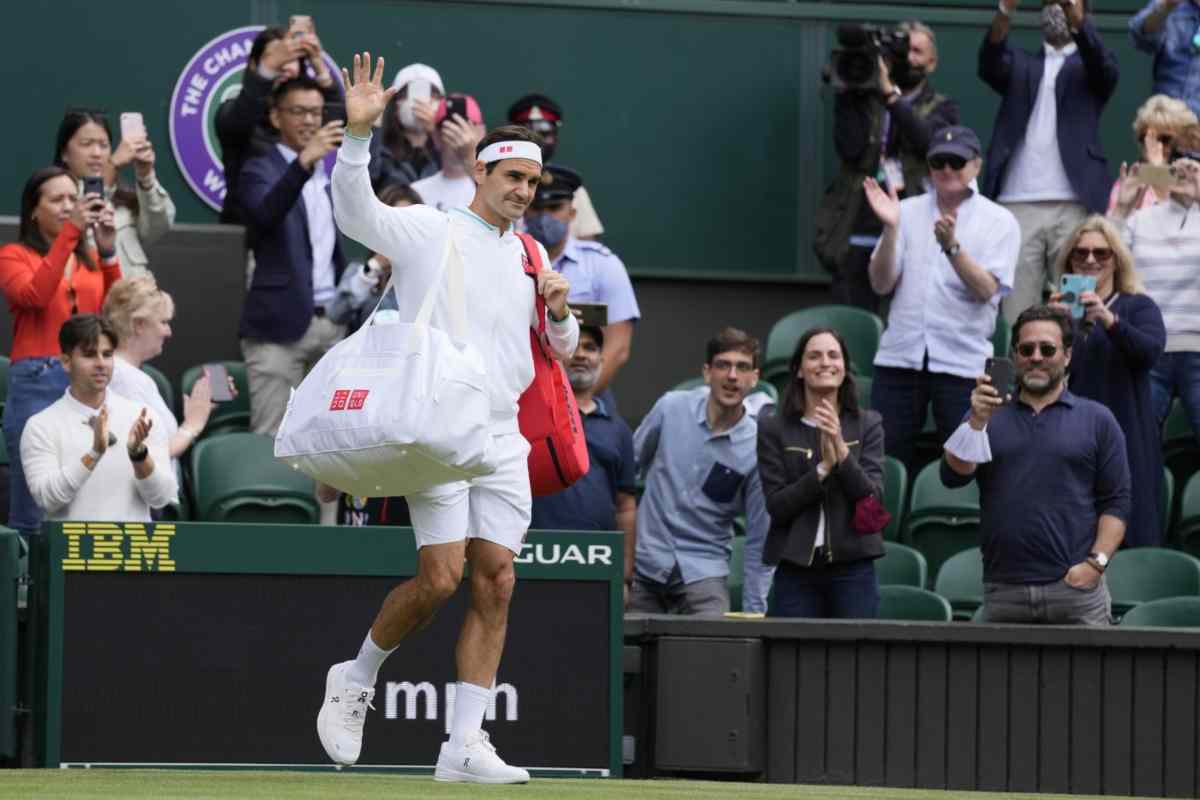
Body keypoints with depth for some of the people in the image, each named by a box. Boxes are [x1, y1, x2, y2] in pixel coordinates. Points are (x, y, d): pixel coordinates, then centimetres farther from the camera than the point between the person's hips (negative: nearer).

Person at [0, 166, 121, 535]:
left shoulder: (91, 259, 18)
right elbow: (34, 296, -17)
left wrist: (108, 251, -8)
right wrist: (70, 233, -19)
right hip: (37, 383, -5)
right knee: (34, 511, -8)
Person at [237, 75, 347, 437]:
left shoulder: (330, 171, 17)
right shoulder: (261, 170, -3)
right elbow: (266, 214, -25)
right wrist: (304, 161, -39)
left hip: (332, 322, 6)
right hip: (280, 324, -6)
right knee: (272, 439, -8)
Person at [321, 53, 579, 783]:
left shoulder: (528, 255, 19)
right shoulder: (426, 231, 1)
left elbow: (563, 349, 26)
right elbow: (356, 213, -15)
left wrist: (559, 313, 3)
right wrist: (358, 133, -29)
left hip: (502, 436, 6)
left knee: (496, 583, -2)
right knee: (440, 578, -15)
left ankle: (465, 746, -1)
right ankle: (357, 680, 11)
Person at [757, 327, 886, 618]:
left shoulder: (867, 425, 6)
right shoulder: (774, 428, 4)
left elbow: (873, 500, -2)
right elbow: (776, 506, -4)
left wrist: (842, 451, -16)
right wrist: (823, 468, -16)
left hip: (853, 569, 1)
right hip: (796, 572, 0)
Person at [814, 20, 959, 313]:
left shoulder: (941, 109, 13)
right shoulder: (863, 101, 14)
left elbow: (926, 140, -9)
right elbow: (849, 148, -2)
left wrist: (889, 93, -14)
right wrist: (847, 95, -2)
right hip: (860, 225, 1)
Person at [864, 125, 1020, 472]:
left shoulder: (999, 221, 3)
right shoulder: (908, 212, 11)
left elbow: (986, 290, -10)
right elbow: (881, 284, 4)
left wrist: (952, 246, -24)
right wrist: (890, 228, -10)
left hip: (963, 362, -3)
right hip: (901, 356, 3)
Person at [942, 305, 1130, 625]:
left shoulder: (1097, 420, 10)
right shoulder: (989, 417, 16)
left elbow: (1116, 502, 5)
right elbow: (953, 475, 2)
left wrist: (1096, 562, -8)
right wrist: (978, 421, -12)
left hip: (1075, 587, -2)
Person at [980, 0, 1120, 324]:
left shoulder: (1090, 67, 16)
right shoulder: (1021, 65, 20)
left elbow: (1099, 59, -8)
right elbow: (989, 64, -1)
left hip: (1075, 208, -1)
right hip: (1017, 206, 1)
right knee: (1014, 316, -6)